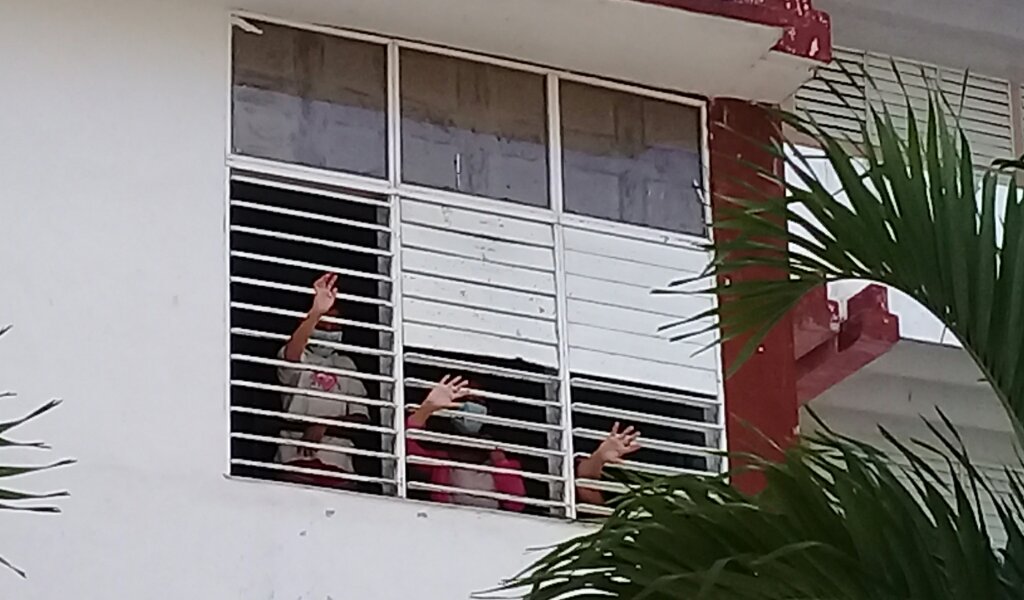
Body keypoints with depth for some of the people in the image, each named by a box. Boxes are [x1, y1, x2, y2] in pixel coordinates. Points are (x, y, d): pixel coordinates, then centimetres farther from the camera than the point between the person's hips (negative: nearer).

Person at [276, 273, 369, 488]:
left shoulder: (346, 366, 21)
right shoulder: (299, 358, 9)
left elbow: (360, 416, 12)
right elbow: (291, 353, -18)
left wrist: (324, 427, -7)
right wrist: (316, 313, -35)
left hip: (338, 462, 4)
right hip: (298, 457, -4)